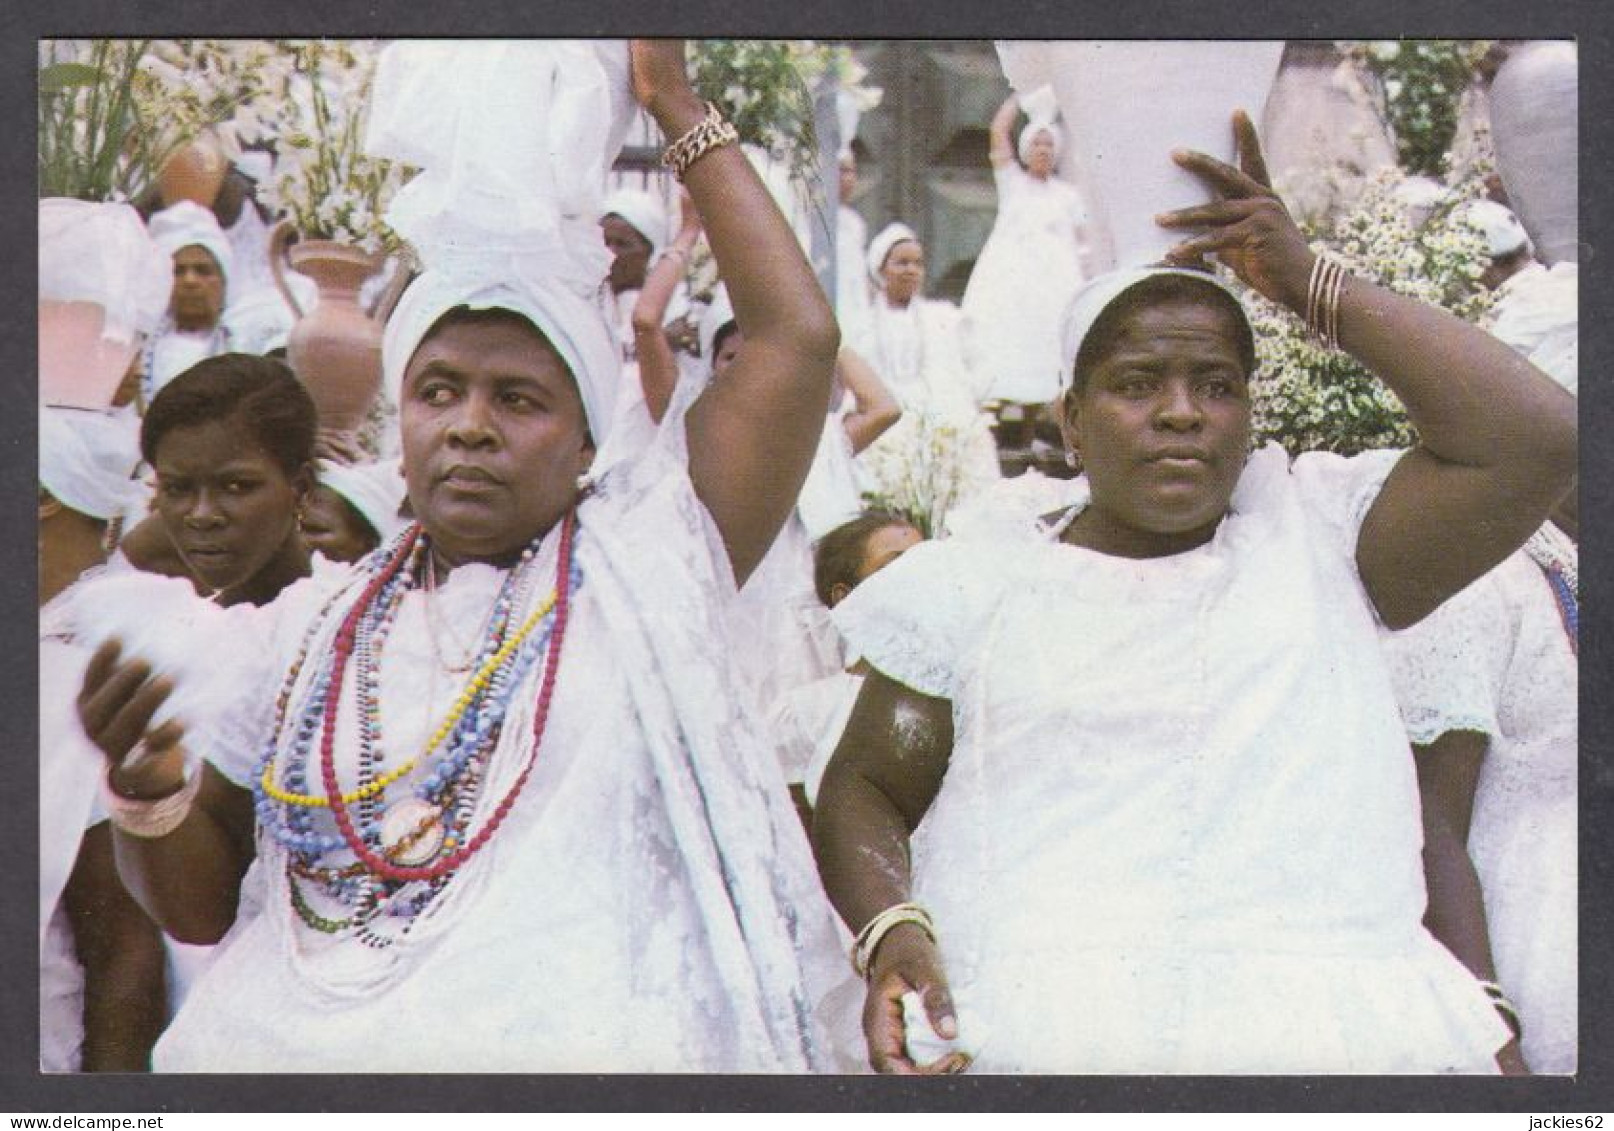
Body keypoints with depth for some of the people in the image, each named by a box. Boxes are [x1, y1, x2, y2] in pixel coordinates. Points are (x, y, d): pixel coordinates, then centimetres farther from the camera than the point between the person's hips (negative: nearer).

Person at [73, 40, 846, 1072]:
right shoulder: (310, 628, 14)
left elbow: (798, 337, 0)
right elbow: (198, 906, 16)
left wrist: (679, 105, 8)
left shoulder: (638, 559, 5)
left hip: (579, 1047, -6)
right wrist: (146, 784, -5)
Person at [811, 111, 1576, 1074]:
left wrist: (1314, 285, 7)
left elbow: (1538, 441, 4)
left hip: (1348, 1026, 2)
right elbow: (862, 788, 16)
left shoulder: (1320, 535, 15)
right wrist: (892, 932, -6)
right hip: (1037, 1034, -1)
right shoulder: (974, 587, 17)